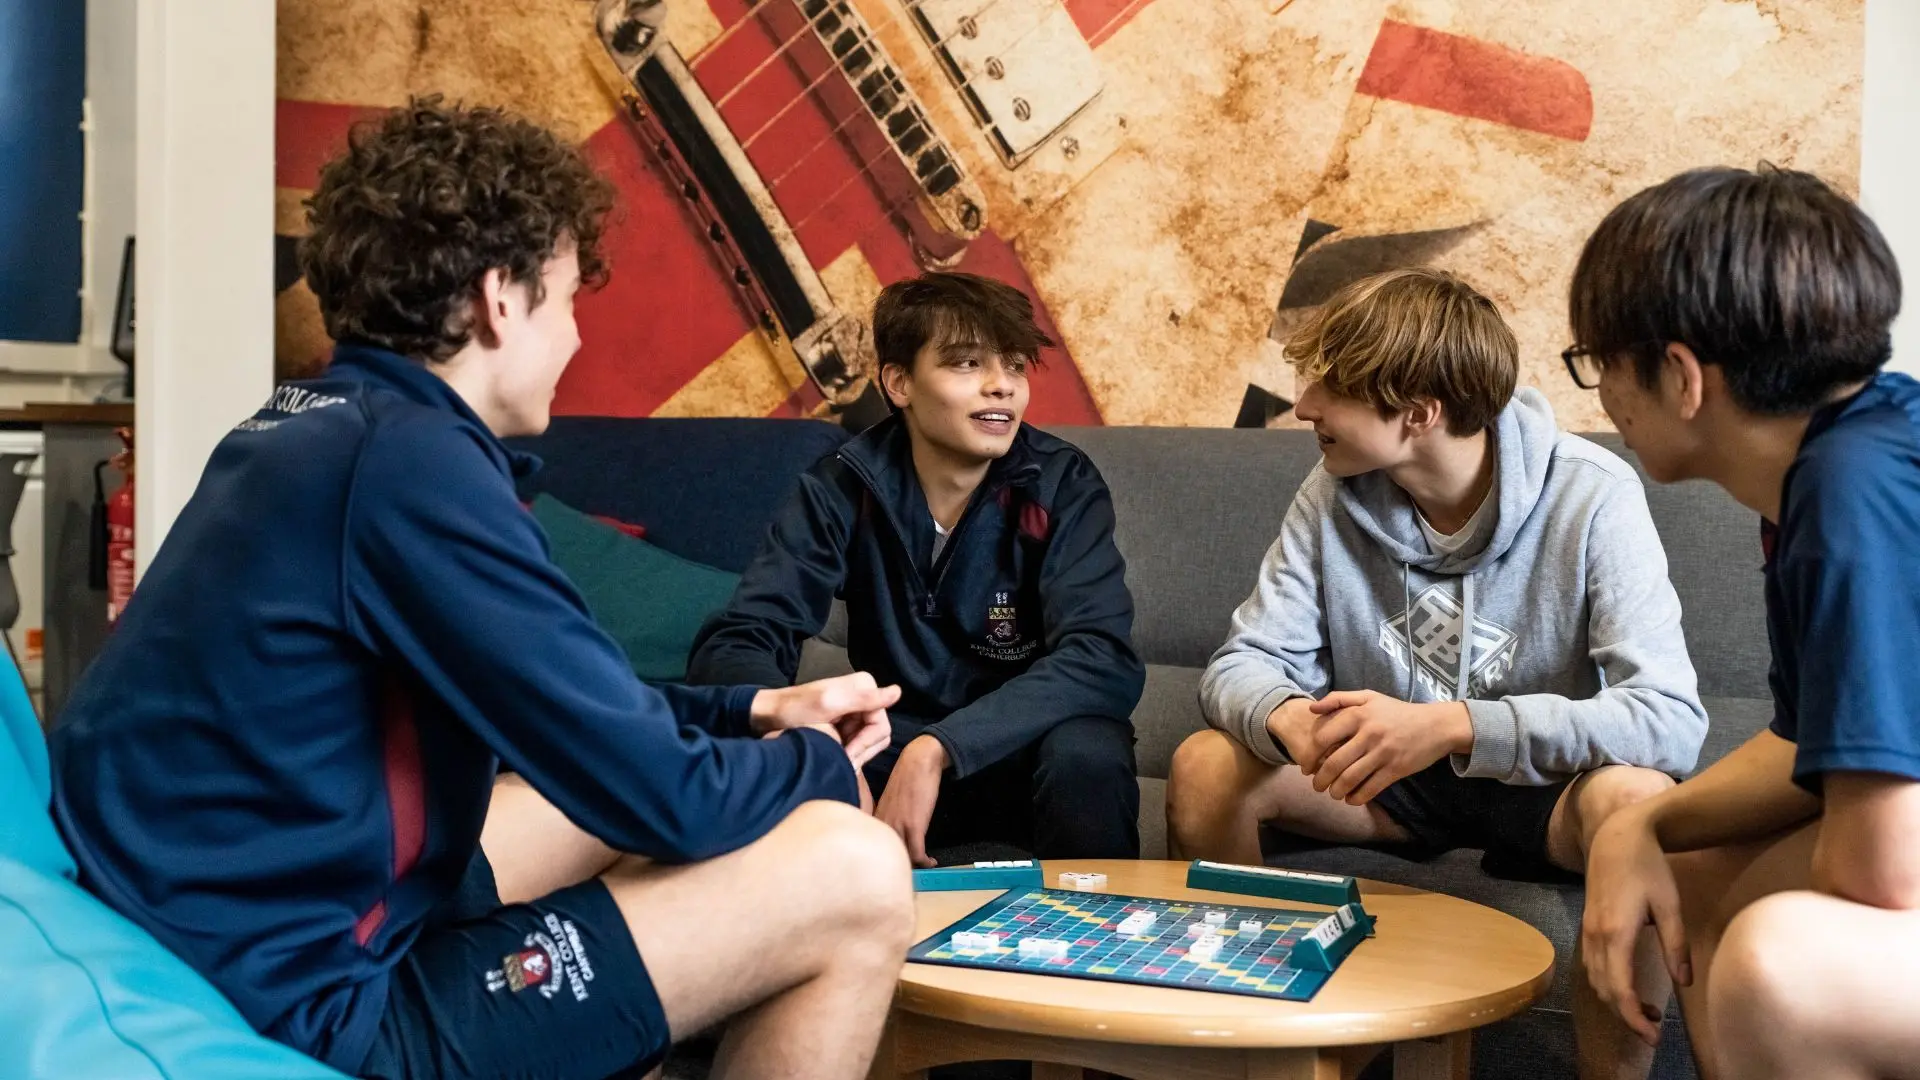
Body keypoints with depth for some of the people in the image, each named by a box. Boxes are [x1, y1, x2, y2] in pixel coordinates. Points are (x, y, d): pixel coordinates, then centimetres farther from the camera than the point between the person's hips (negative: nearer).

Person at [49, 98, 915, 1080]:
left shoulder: (318, 425, 8)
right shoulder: (409, 457, -21)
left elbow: (565, 705, 20)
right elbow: (660, 796, -19)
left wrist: (751, 710, 15)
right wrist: (819, 762, 1)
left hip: (229, 942, 10)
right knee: (854, 875, -11)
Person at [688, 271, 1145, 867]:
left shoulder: (1063, 485, -12)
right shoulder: (843, 489, -8)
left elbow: (1102, 658, -26)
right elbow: (731, 646, -15)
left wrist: (937, 749, -38)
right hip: (890, 746, 1)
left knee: (1085, 753, -33)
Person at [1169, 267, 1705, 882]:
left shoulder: (1593, 497, -21)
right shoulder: (1334, 495, -7)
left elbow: (1672, 717, -28)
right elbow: (1242, 665, -6)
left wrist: (1452, 725, -40)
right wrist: (1288, 716, -32)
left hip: (1540, 782, -3)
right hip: (1389, 776, 4)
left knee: (1632, 796, -36)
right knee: (1203, 766, -19)